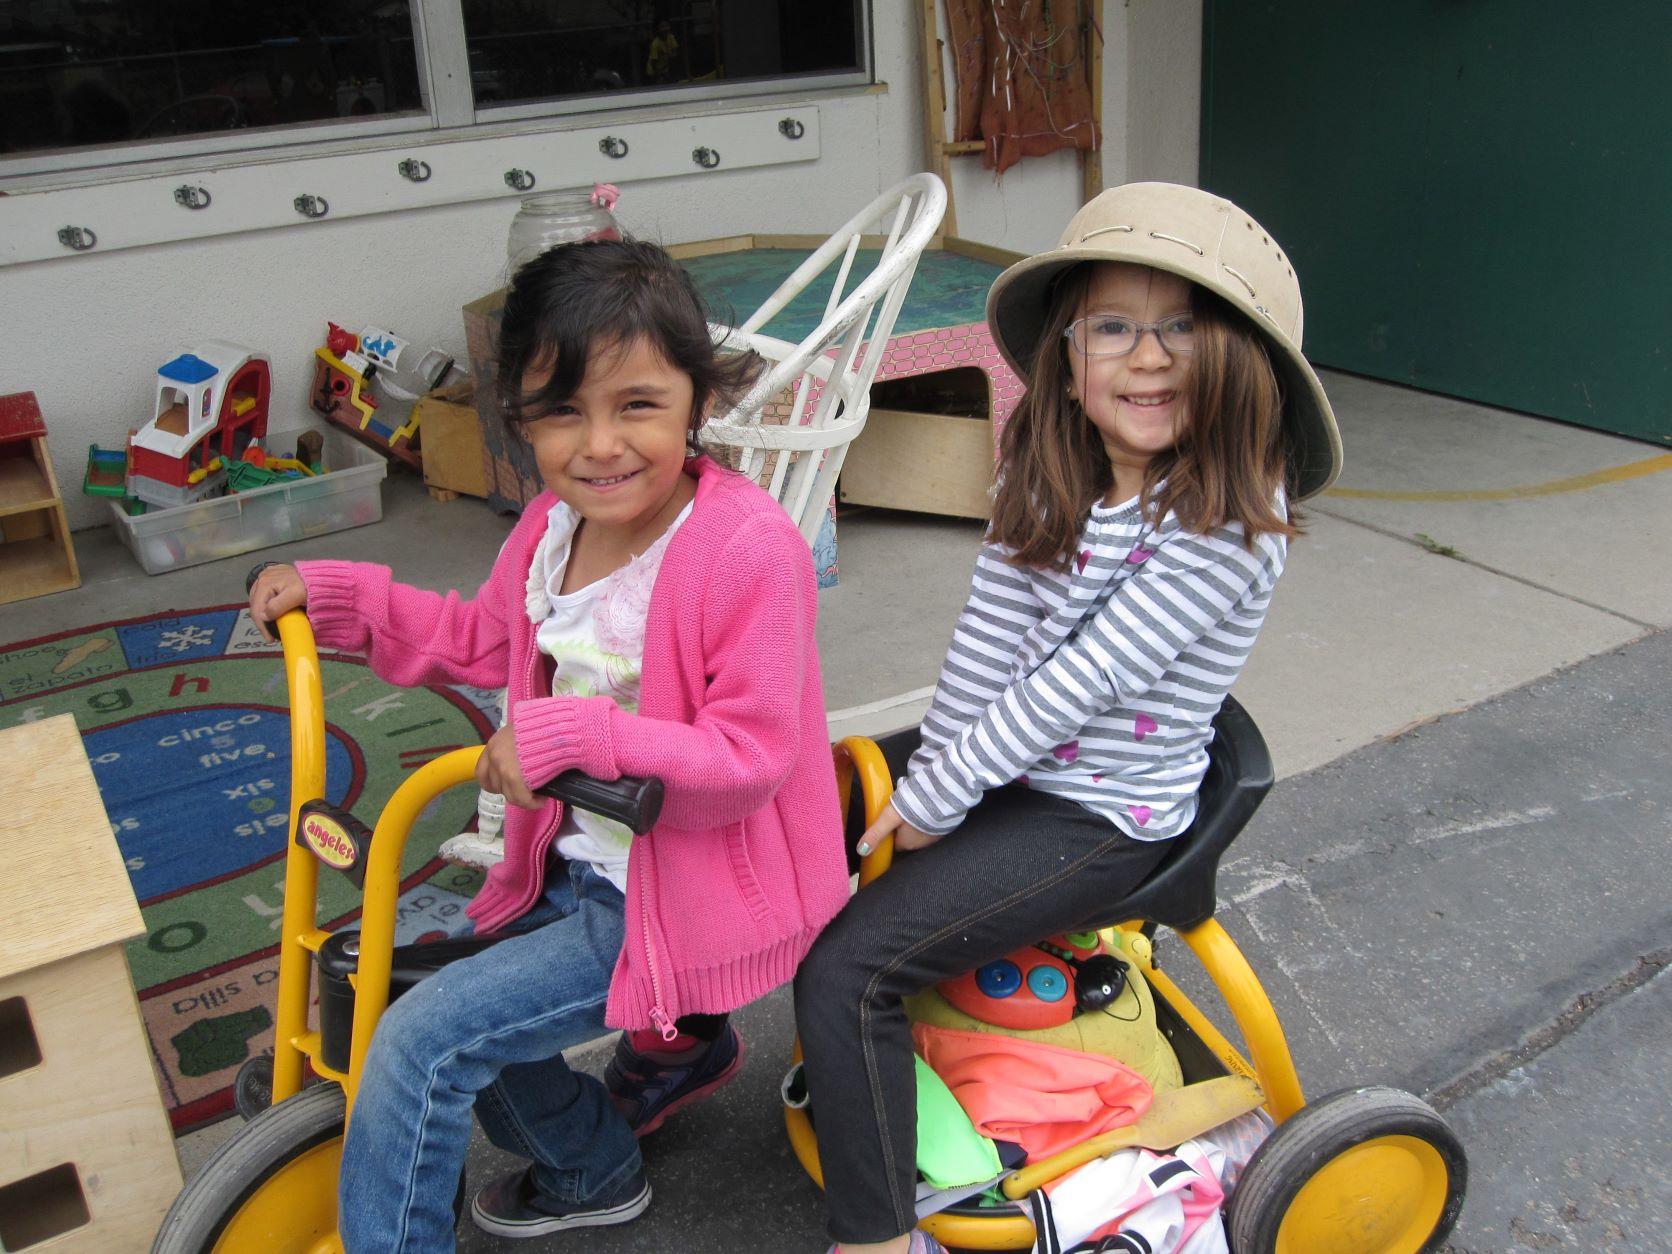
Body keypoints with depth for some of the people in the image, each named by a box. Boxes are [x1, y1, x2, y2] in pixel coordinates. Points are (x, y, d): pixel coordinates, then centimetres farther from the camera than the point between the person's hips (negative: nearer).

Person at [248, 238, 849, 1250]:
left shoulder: (751, 549, -26)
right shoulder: (554, 526, 0)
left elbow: (749, 761, -27)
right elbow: (483, 641, 19)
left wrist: (572, 733, -34)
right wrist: (335, 595, 10)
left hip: (686, 893, -9)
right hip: (574, 867, 9)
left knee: (423, 1040, -13)